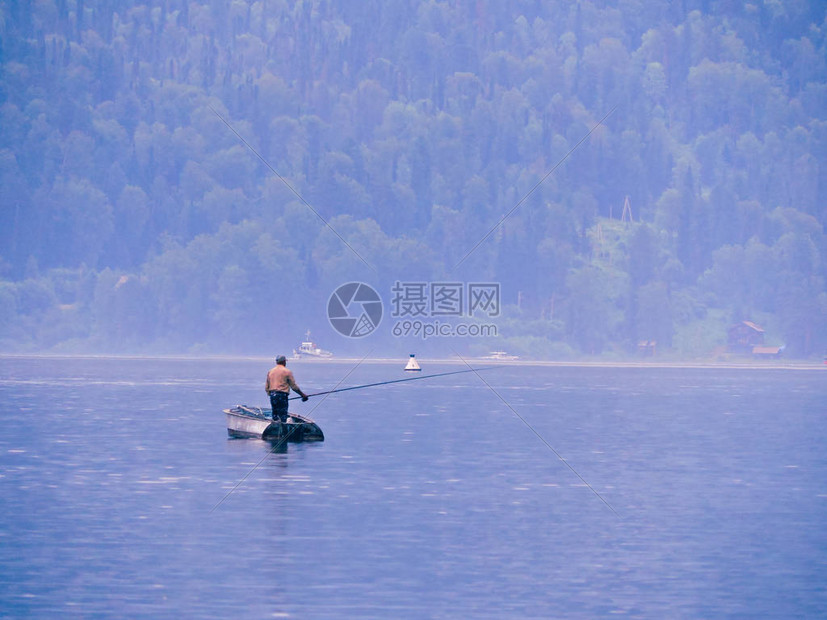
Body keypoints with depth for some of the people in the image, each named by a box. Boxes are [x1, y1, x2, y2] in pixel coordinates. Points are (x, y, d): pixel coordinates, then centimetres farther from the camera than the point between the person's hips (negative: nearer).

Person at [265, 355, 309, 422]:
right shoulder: (287, 372, -4)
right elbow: (294, 386, -3)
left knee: (275, 416, 13)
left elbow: (266, 387, 13)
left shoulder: (270, 372, 11)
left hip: (272, 396, 5)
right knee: (283, 417, -5)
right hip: (282, 395, -5)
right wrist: (302, 395, 7)